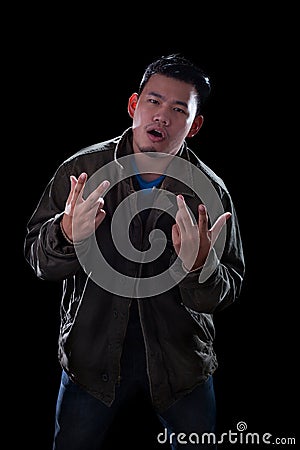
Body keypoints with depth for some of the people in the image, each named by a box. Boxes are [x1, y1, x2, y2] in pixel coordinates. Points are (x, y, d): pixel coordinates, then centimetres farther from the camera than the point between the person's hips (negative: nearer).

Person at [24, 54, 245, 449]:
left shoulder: (209, 191, -10)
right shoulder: (81, 170, -10)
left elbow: (227, 293, -9)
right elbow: (37, 259, -9)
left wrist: (200, 264, -32)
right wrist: (67, 235, -31)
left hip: (180, 360, 1)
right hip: (92, 355, 0)